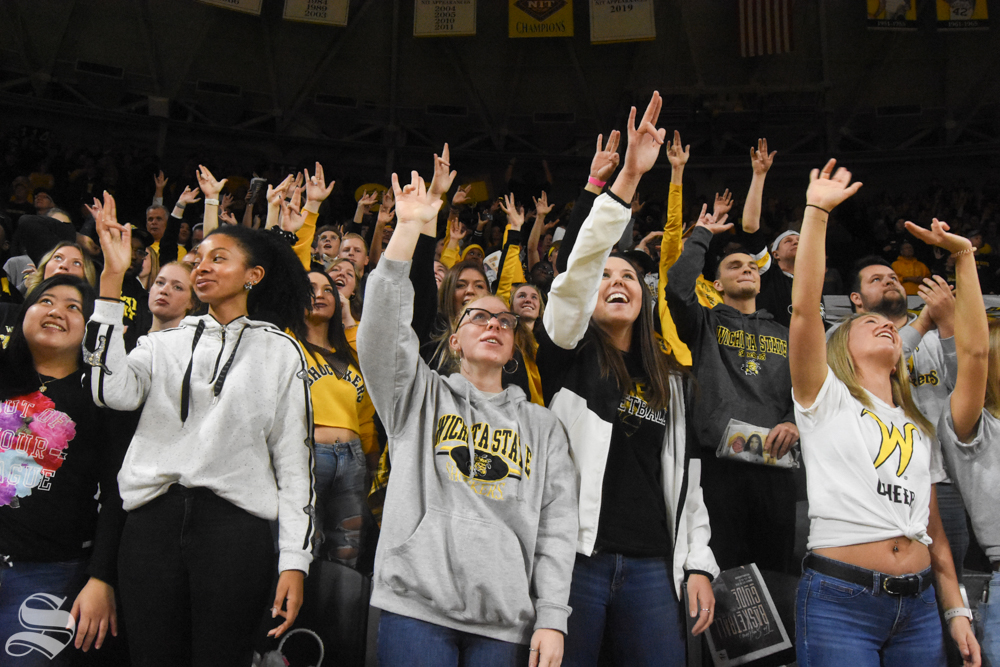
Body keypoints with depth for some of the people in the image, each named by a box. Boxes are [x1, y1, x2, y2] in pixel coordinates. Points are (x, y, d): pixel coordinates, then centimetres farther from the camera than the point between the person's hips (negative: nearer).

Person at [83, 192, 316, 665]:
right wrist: (112, 279, -7)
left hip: (235, 520, -2)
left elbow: (295, 459, 5)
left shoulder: (279, 350, 9)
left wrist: (294, 561, -3)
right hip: (153, 520, 2)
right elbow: (113, 391, -7)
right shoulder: (165, 343, 15)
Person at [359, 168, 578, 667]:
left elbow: (557, 523, 10)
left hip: (506, 620, 2)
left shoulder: (541, 425, 18)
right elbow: (382, 325, -4)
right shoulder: (421, 397, 13)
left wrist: (552, 619, -1)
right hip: (417, 606, -2)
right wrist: (409, 227, -6)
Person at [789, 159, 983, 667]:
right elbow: (804, 307, -7)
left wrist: (962, 255, 9)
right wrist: (817, 211, -6)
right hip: (839, 600, -5)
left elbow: (973, 349, 11)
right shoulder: (826, 400, 6)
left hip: (918, 606, 5)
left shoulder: (920, 428, 20)